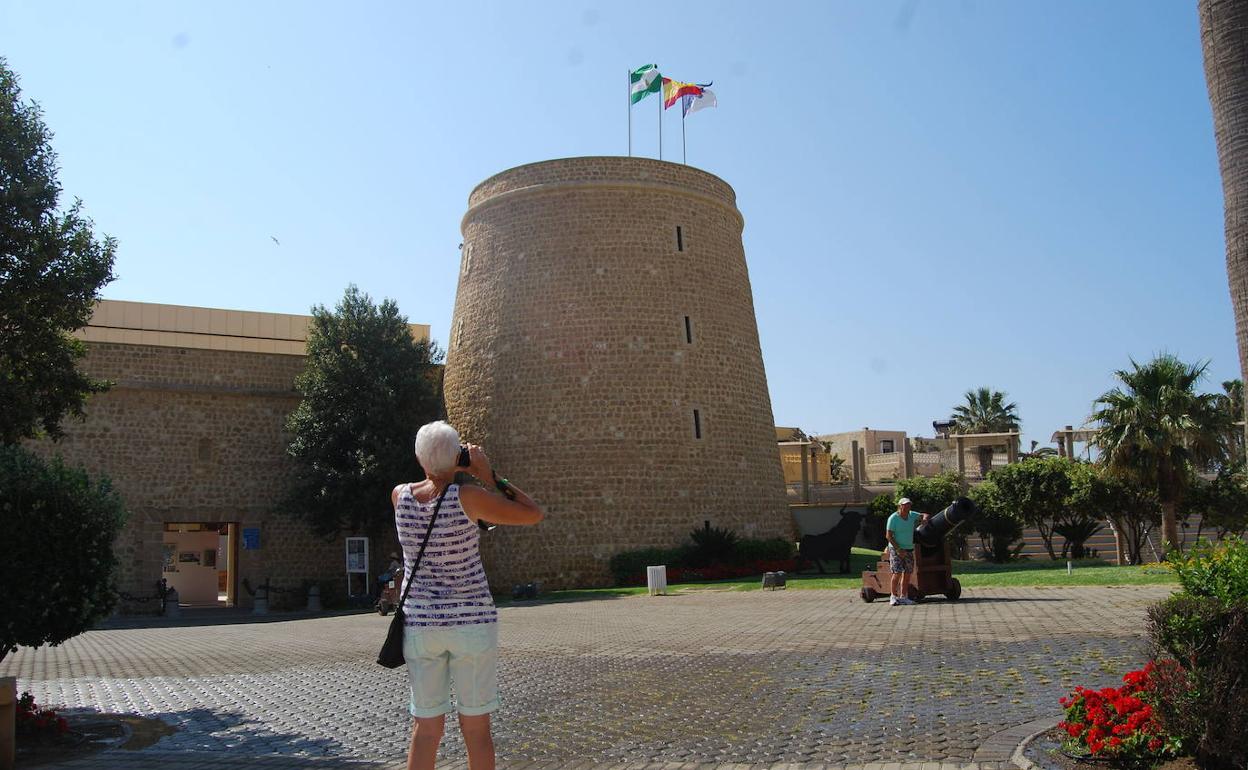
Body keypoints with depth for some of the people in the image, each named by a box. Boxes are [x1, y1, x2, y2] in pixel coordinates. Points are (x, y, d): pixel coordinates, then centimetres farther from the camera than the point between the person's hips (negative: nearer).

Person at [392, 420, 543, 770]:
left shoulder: (400, 495, -5)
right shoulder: (467, 496, -17)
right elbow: (533, 514, -9)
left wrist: (448, 473, 11)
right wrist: (488, 474, -7)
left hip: (421, 622, 3)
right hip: (471, 621, -3)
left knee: (425, 729, 11)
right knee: (476, 727, 9)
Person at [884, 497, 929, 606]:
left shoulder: (911, 516, 4)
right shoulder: (893, 518, -13)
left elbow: (925, 515, 17)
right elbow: (888, 536, -15)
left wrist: (924, 519, -9)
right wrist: (898, 549, -21)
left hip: (909, 549, 6)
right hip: (896, 549, -6)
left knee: (907, 573, 4)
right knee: (897, 573, -13)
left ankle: (903, 597, 10)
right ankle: (893, 597, -7)